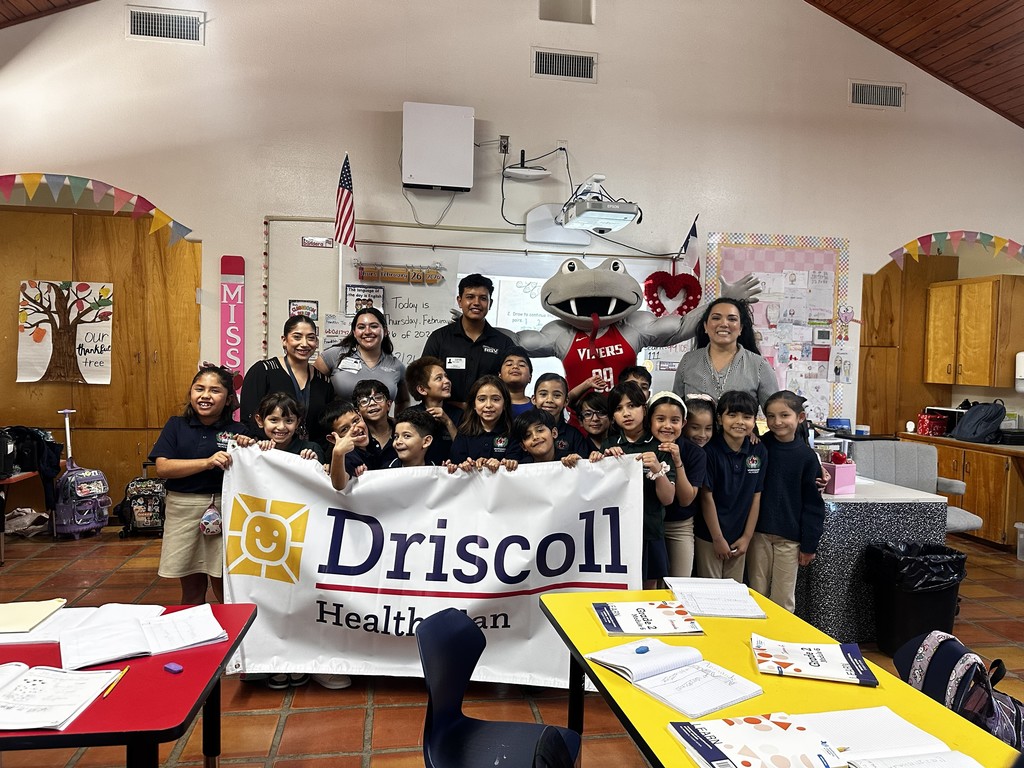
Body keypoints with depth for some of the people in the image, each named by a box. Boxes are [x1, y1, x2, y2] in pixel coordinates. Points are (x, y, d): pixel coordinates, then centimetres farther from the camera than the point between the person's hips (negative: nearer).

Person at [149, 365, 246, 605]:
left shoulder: (236, 431, 1)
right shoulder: (176, 425, 5)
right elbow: (162, 467, -8)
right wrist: (208, 462, -18)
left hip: (222, 511, -1)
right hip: (182, 510, 2)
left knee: (225, 590, 3)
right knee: (191, 590, 13)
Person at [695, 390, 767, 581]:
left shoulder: (759, 452, -2)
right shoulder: (710, 450, -14)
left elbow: (756, 497, 3)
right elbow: (707, 497, -12)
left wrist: (747, 537, 1)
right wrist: (718, 538, -9)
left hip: (739, 537, 4)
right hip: (709, 536, -4)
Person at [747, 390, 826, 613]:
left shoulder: (807, 456, -5)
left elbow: (812, 503, 0)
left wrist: (809, 544, 0)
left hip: (789, 537, -1)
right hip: (758, 533, 1)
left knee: (783, 600, 9)